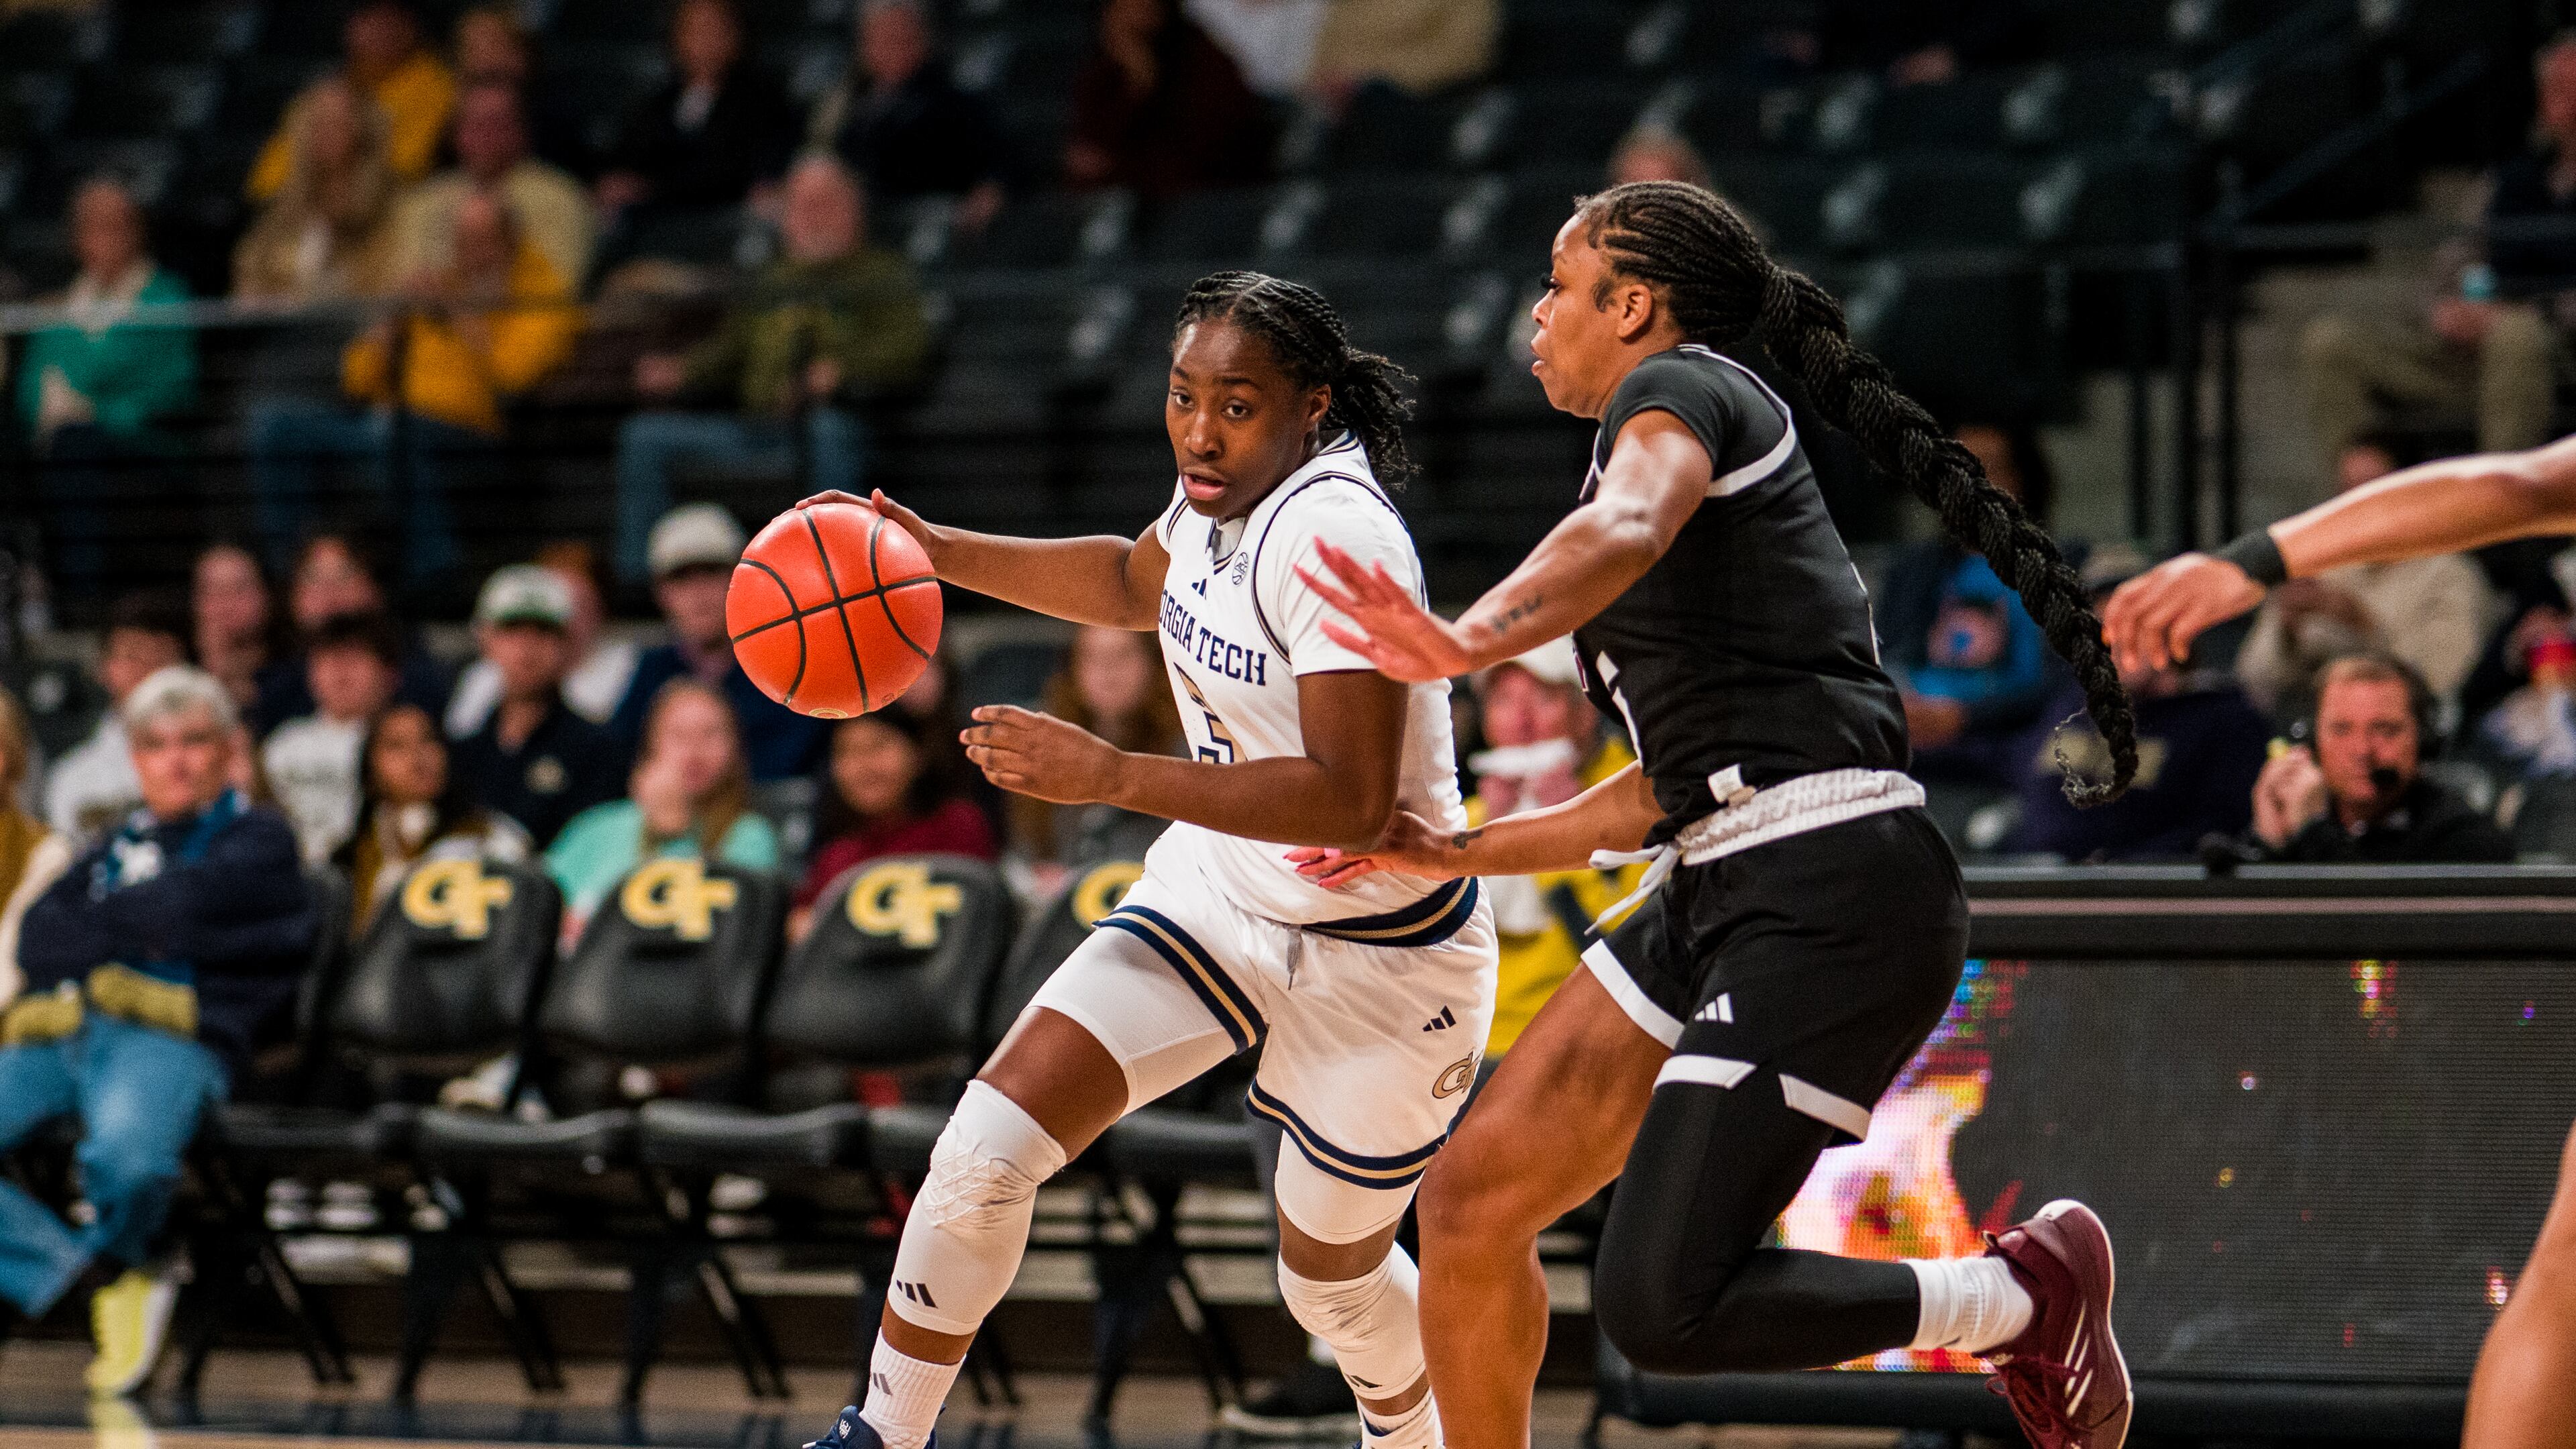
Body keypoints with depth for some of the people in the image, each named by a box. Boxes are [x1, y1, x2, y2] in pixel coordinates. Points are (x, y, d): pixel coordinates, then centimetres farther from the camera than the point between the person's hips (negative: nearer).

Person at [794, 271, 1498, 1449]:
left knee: (1332, 1275, 14)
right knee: (988, 1148, -8)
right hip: (1222, 887, 7)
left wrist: (1111, 775, -39)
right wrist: (937, 552, 12)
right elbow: (1135, 582, 22)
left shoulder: (1332, 533, -29)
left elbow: (1352, 799, -36)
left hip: (1378, 953, -7)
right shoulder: (1226, 487, -4)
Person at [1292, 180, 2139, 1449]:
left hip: (1831, 898, -10)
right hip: (1723, 892, 10)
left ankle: (2026, 1295, 1)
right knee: (1469, 1202, 5)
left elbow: (1628, 529, -27)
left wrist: (1475, 638, -47)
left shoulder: (1682, 388, -2)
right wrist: (1462, 854, 33)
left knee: (1658, 1309, -17)